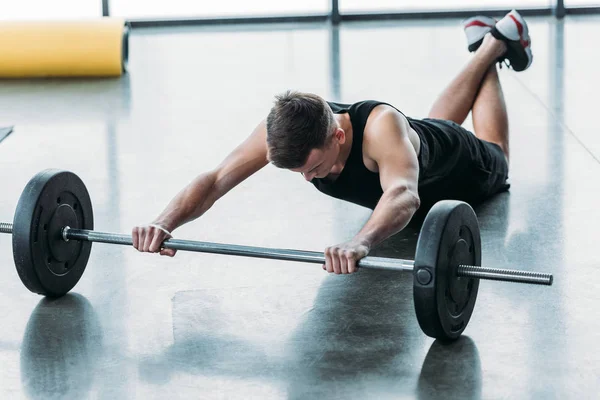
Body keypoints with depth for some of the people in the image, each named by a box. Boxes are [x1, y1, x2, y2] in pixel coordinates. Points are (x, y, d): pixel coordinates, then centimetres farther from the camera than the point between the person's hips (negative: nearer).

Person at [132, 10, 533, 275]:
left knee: (494, 161, 34)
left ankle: (499, 43, 52)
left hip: (460, 172, -3)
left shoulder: (380, 127, -53)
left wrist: (360, 242, -91)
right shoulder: (283, 129, -39)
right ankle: (483, 47, 61)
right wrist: (164, 223, -62)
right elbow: (215, 179, -43)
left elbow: (404, 194, -70)